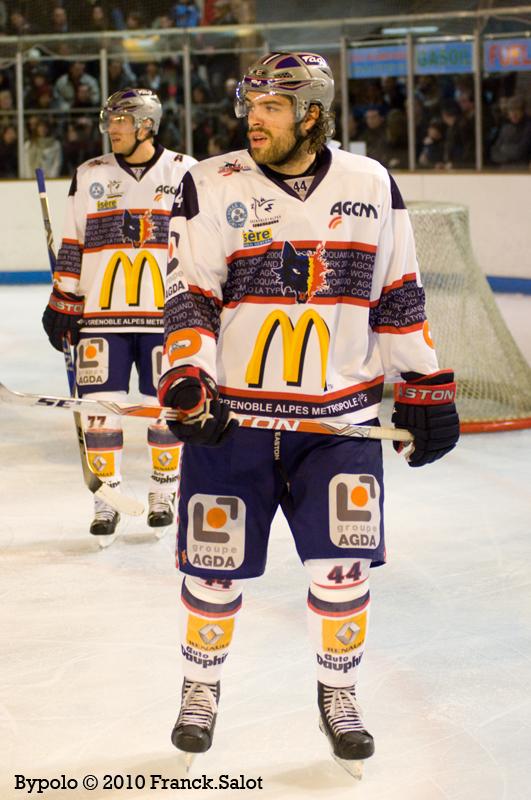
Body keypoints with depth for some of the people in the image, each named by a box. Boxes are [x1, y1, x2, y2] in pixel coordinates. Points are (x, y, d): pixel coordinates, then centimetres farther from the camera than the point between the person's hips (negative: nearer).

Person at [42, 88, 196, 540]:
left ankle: (164, 494, 21)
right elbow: (72, 248, 10)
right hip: (101, 313, 1)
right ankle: (105, 501, 10)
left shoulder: (185, 174, 2)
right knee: (102, 410, -1)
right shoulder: (89, 177, 7)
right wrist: (62, 304, 6)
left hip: (166, 314, -1)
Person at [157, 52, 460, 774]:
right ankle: (201, 690, 28)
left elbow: (400, 298, 9)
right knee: (216, 569, 5)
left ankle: (338, 696, 20)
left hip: (340, 418, 1)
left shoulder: (369, 185, 3)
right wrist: (187, 379, -19)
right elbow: (189, 295, -5)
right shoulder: (211, 187, -3)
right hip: (232, 416, -1)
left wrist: (426, 387, 7)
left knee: (343, 566, -2)